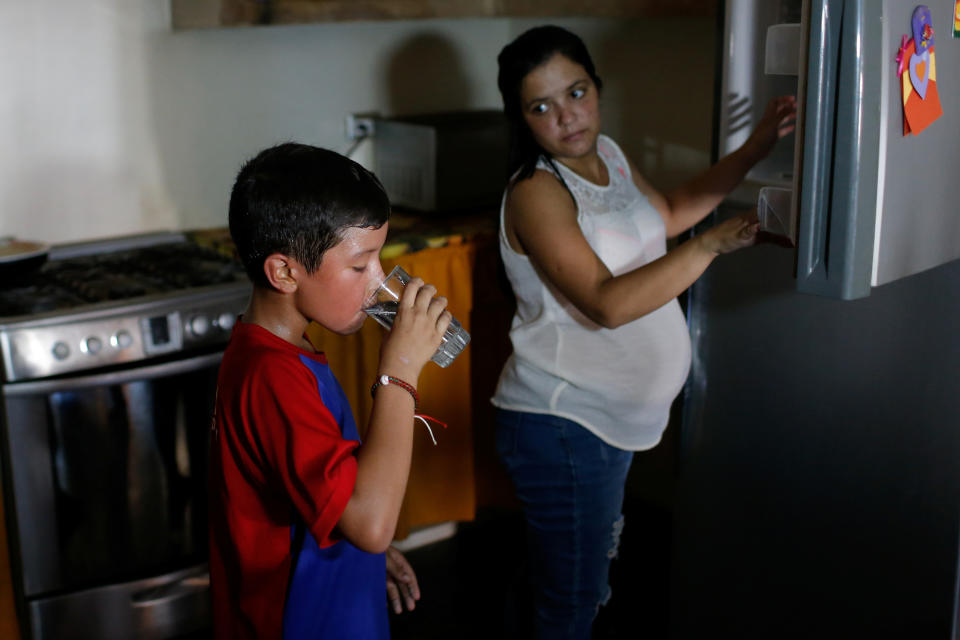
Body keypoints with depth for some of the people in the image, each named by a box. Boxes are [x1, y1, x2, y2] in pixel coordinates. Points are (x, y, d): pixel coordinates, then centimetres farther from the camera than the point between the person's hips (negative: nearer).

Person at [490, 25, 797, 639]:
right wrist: (714, 243, -32)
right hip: (560, 425, -9)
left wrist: (756, 149, 13)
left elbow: (668, 215, 20)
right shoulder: (536, 192, -22)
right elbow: (607, 303, -31)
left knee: (592, 565, 26)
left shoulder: (607, 154, 4)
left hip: (609, 414, 9)